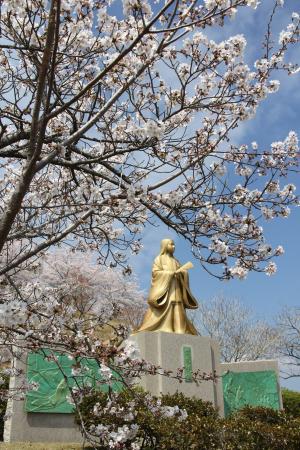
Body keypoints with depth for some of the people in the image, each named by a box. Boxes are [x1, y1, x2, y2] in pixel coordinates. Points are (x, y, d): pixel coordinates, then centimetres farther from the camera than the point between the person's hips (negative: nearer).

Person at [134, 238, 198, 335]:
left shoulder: (175, 261, 25)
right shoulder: (159, 259, 8)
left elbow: (181, 275, 18)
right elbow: (155, 272, -7)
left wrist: (184, 272, -6)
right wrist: (173, 272, -12)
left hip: (176, 291, 6)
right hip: (163, 289, -6)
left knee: (177, 311, -7)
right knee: (163, 312, -17)